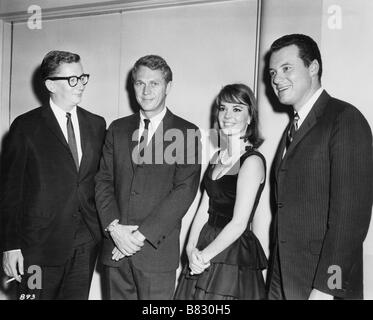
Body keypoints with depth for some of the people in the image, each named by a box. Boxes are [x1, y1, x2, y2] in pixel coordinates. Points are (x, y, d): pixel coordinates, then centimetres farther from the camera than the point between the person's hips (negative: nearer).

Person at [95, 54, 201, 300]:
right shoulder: (118, 129, 12)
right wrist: (113, 226, -8)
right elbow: (103, 181, 7)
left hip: (157, 249, -3)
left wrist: (142, 234, -14)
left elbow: (185, 190, -9)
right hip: (116, 247, 3)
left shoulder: (186, 132, -2)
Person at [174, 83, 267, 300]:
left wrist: (203, 256, -11)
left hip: (235, 255, -7)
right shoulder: (218, 157, 9)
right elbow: (204, 208, 6)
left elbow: (239, 223, -18)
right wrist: (191, 248, -7)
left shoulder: (252, 161, -15)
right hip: (206, 251, 7)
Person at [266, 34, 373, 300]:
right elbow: (289, 206, 10)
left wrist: (326, 287, -20)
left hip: (323, 281, -7)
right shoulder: (294, 128, 13)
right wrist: (276, 275, 7)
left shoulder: (345, 119, -12)